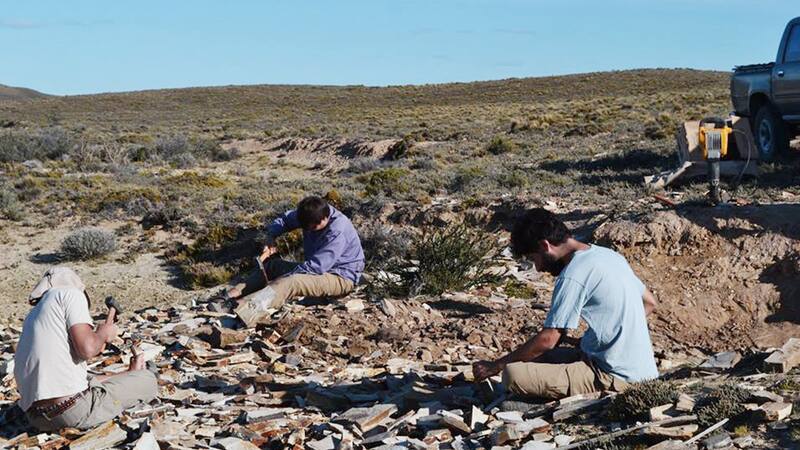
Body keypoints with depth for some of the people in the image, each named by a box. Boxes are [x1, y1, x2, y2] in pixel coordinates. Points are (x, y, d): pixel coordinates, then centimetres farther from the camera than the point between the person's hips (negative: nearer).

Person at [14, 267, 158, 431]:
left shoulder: (33, 316, 24)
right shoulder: (71, 293, 1)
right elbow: (87, 348, -14)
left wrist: (98, 340, 32)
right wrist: (104, 333, 8)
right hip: (73, 410, -8)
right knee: (147, 380, 6)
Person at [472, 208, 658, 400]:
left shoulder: (573, 276, -17)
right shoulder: (607, 254, 10)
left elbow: (547, 340, -15)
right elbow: (649, 302, 21)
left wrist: (496, 366, -4)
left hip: (612, 377, -10)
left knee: (514, 374, -18)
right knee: (538, 358, 18)